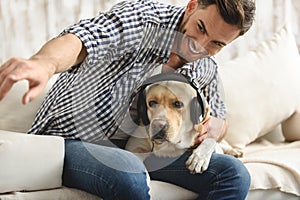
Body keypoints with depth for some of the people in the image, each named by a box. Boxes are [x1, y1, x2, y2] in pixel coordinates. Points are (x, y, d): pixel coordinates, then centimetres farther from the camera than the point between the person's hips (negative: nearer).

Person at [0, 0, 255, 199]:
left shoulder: (207, 70, 2)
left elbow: (219, 118, 19)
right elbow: (79, 39, -38)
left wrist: (216, 126, -8)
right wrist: (44, 64, -63)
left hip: (139, 149, 6)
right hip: (71, 139, -6)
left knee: (233, 173, -11)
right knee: (130, 176, -40)